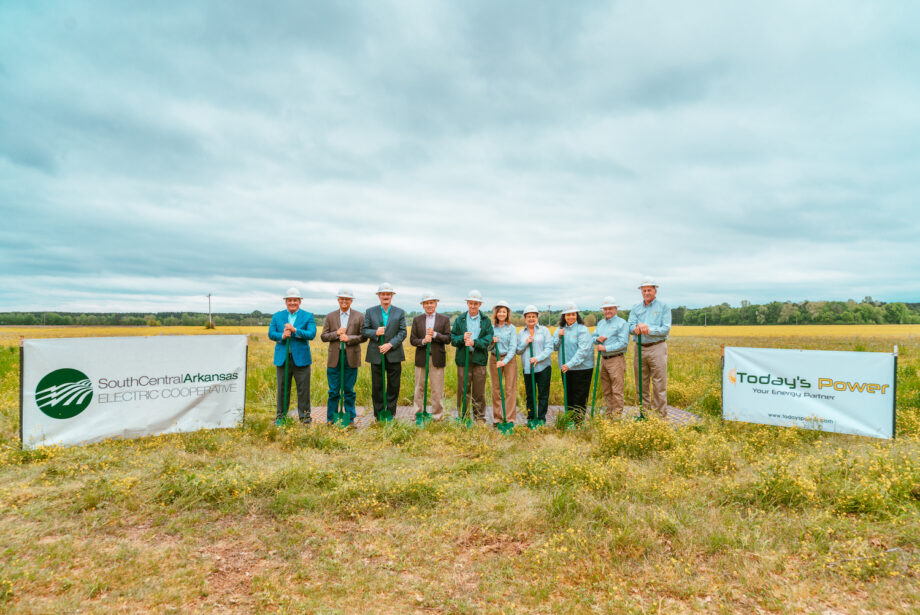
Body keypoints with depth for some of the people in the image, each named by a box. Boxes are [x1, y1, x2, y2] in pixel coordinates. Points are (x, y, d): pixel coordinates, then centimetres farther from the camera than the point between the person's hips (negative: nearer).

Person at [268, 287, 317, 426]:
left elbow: (311, 334, -9)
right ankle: (280, 416, 20)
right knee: (282, 388, 8)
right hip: (282, 358, 2)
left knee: (303, 388, 2)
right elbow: (270, 333, 2)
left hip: (301, 358, -2)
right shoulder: (277, 316, 11)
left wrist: (295, 330, -20)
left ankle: (304, 416, 14)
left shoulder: (308, 316, 4)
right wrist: (282, 336, -18)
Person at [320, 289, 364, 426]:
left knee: (349, 390, 6)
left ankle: (349, 419, 15)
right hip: (335, 358, 1)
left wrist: (349, 338, -15)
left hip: (351, 358, -1)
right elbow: (323, 336, 4)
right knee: (334, 391, 4)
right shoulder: (330, 316, 8)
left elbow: (363, 336, 0)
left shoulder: (359, 316, 4)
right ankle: (331, 419, 14)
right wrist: (337, 333, -12)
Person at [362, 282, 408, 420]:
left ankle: (390, 413, 16)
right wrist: (375, 332, -16)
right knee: (377, 386, 4)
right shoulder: (370, 312, 8)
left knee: (393, 386, 4)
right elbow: (364, 331, 5)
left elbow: (402, 333, 0)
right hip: (376, 355, 0)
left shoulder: (400, 312, 7)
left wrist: (390, 344, -13)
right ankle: (378, 414, 15)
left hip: (394, 354, 0)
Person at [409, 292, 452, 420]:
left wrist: (435, 334, -17)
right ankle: (418, 413, 20)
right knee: (419, 387, 9)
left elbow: (448, 339, -3)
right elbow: (412, 340, 3)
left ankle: (437, 415, 13)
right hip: (421, 358, 2)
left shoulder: (444, 319, 4)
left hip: (437, 358, -1)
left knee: (437, 389, 2)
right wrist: (422, 341, -16)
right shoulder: (417, 320, 8)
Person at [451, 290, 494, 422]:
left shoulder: (486, 321, 8)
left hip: (479, 359, 0)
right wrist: (462, 338, -16)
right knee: (463, 390, 4)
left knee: (479, 391, 4)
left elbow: (488, 339, -4)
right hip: (463, 358, 0)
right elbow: (452, 338, 4)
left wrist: (474, 342, -19)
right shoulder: (459, 319, 11)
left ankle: (480, 418, 17)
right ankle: (463, 417, 15)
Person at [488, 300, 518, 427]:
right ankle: (497, 418, 16)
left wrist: (504, 361, -18)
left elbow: (513, 347, -8)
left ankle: (510, 419, 3)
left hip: (509, 359, -3)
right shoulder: (491, 327, 7)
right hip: (494, 359, 3)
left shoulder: (511, 328, -1)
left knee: (510, 389, -3)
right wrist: (492, 342, -11)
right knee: (496, 389, 7)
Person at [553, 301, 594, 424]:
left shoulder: (582, 330, -9)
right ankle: (569, 421, 21)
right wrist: (558, 337, -9)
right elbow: (554, 347, 10)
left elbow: (583, 350, -17)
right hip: (566, 368, 6)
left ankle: (579, 423, 5)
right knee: (569, 396, 12)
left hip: (582, 368, -6)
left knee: (580, 397, -2)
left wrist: (570, 364, -22)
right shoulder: (560, 329, 10)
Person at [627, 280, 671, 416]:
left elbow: (666, 329, -7)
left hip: (657, 348, -3)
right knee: (641, 384, 9)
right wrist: (638, 327, -19)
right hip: (639, 348, 4)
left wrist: (649, 329, -20)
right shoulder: (635, 308, 13)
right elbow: (630, 326, 2)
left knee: (659, 384, -3)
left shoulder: (664, 307, 3)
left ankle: (661, 414, 3)